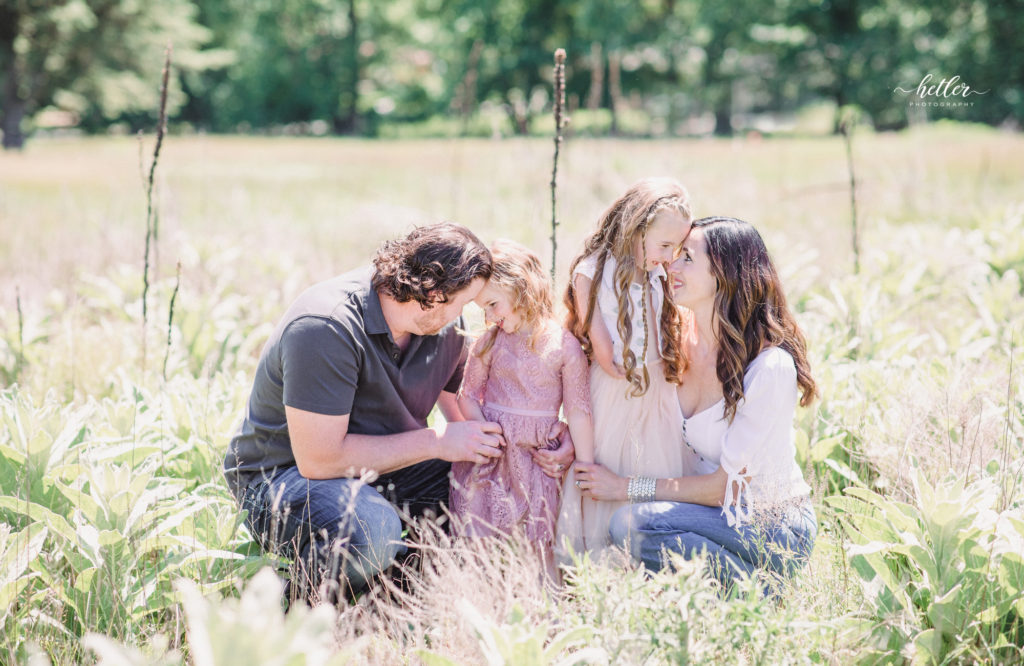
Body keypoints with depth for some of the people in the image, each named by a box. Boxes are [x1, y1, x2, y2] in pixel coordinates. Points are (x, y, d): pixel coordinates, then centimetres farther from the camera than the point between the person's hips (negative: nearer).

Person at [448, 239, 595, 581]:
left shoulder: (564, 345, -4)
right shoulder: (489, 342, 3)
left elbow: (578, 412, -2)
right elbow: (467, 396, 9)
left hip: (537, 459, -2)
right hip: (490, 454, 2)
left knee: (539, 547, 2)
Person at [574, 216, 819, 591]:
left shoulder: (771, 367, -21)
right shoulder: (678, 342, -2)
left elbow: (725, 487, -18)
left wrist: (627, 488, -14)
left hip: (775, 529, -7)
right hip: (718, 514, 7)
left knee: (632, 524, -26)